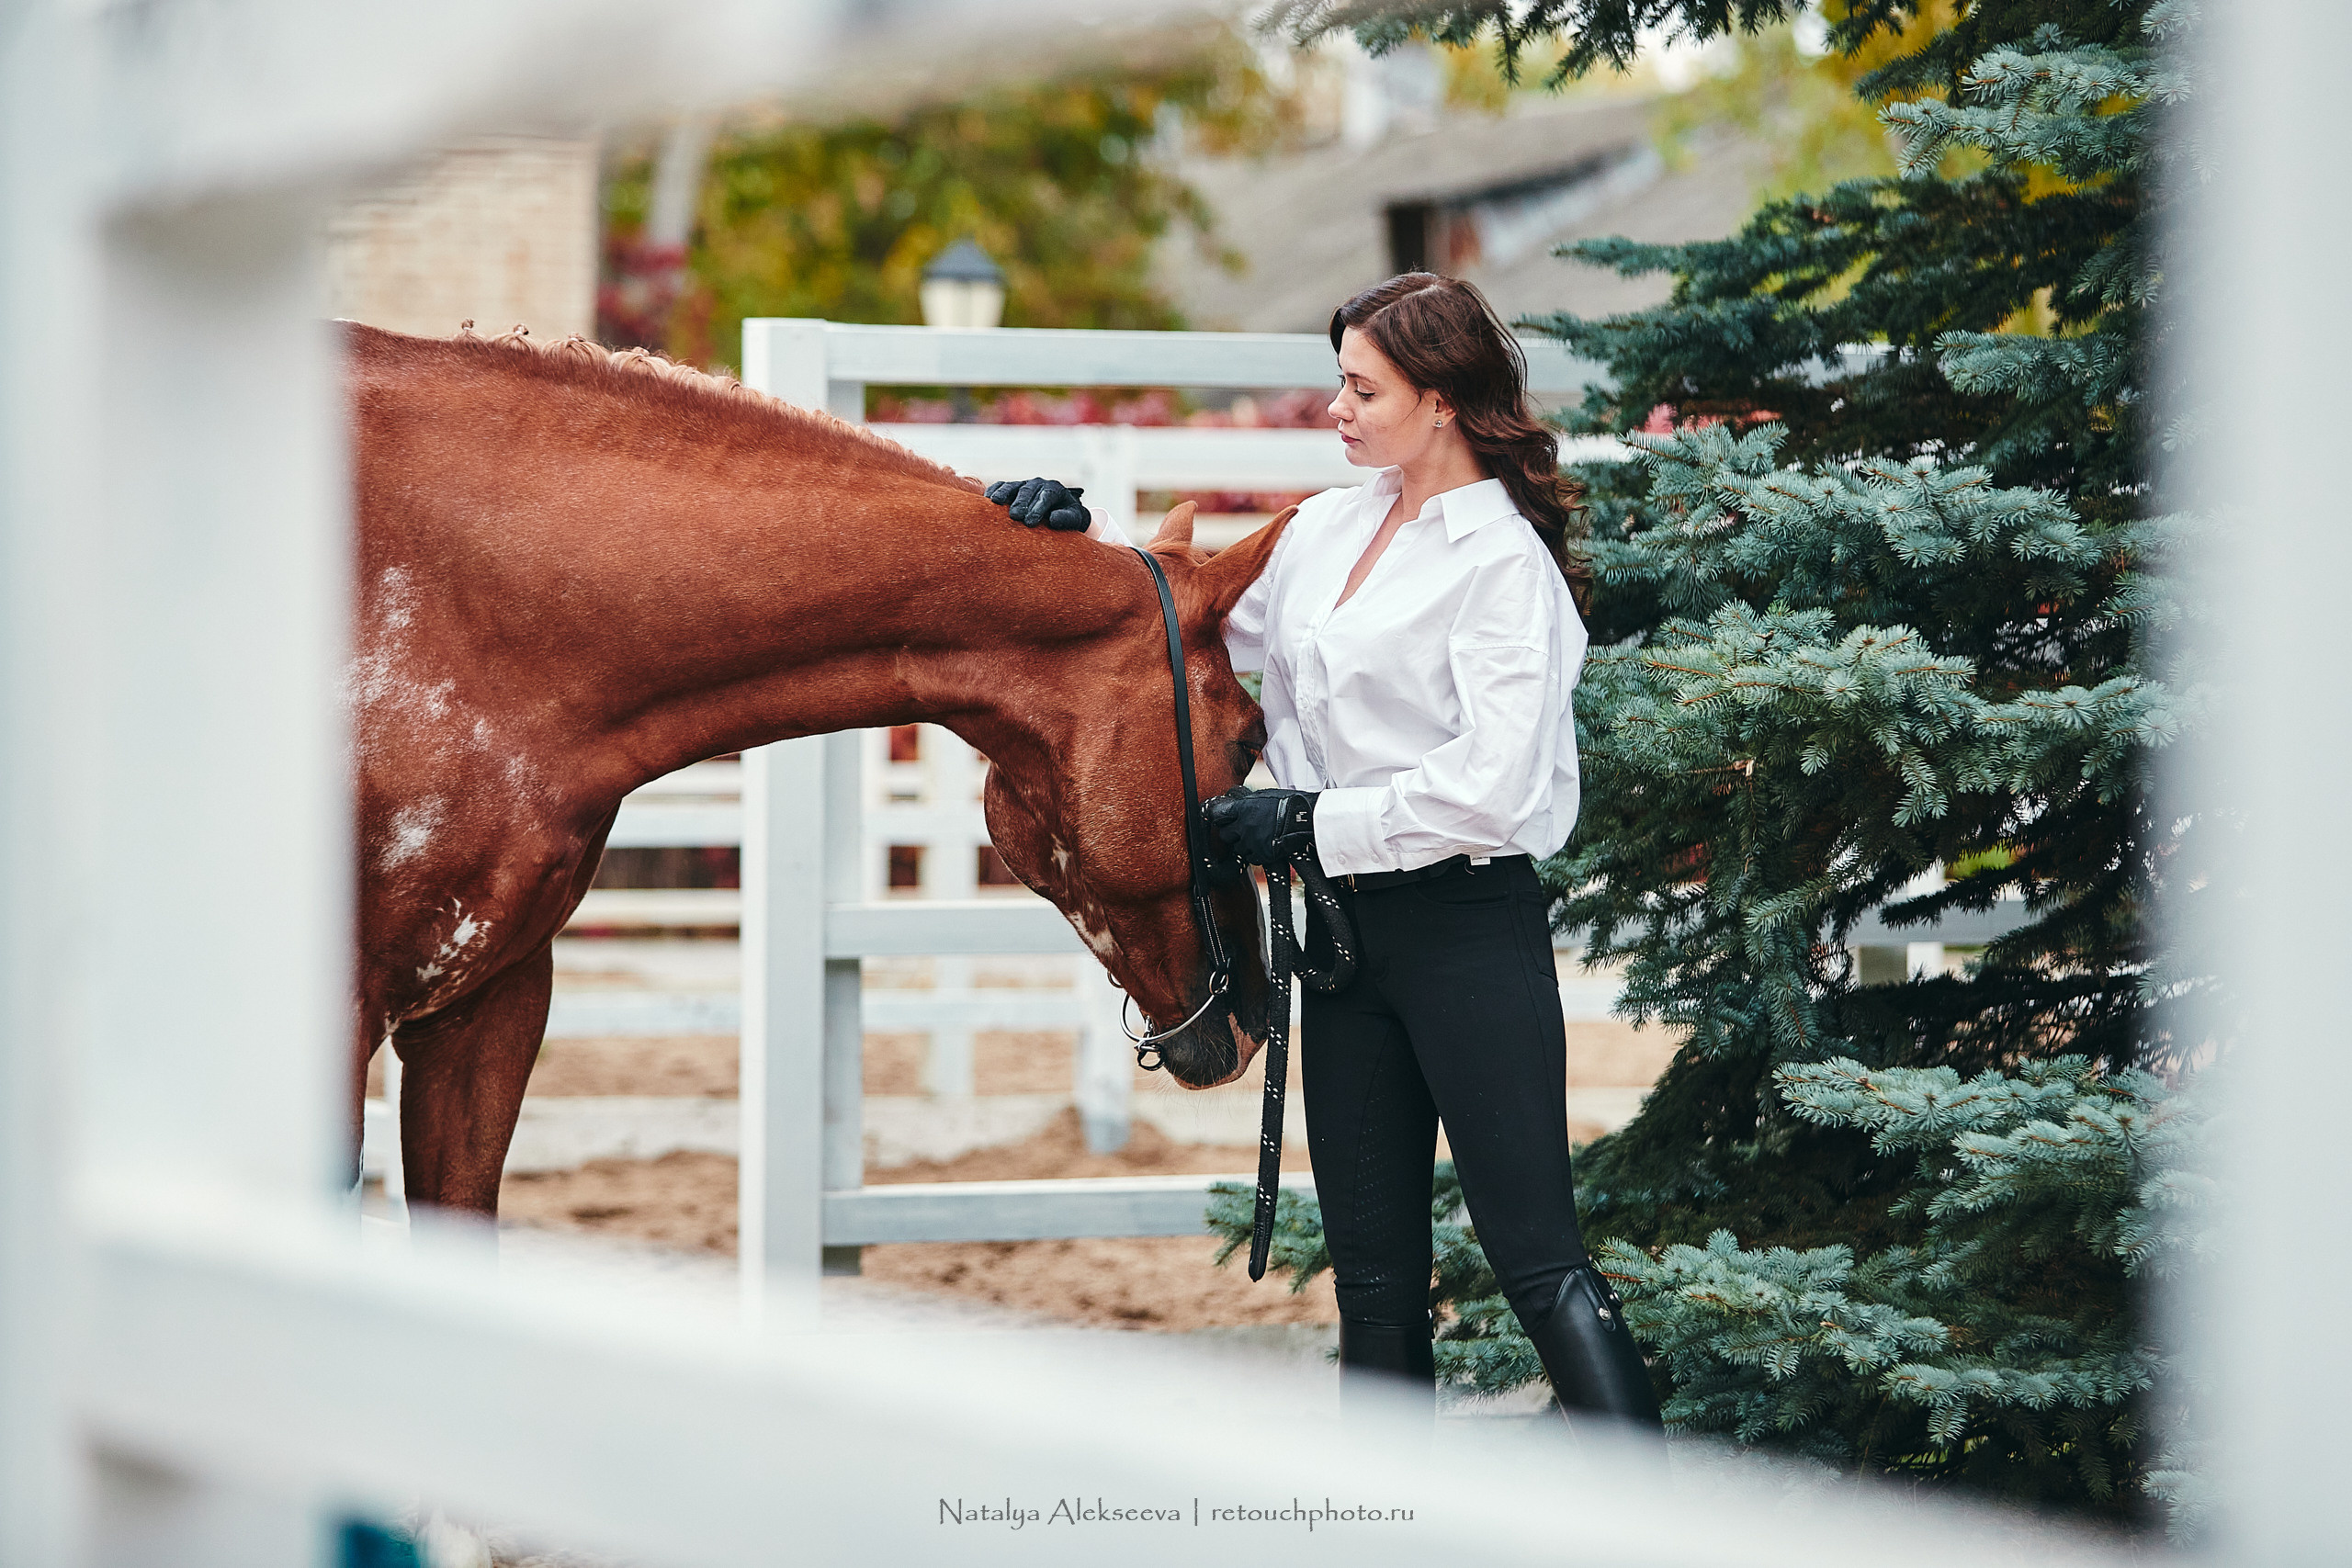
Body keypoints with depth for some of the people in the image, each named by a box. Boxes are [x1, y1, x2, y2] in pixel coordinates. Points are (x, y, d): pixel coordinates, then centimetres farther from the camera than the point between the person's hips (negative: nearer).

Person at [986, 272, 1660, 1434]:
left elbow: (1490, 791, -21)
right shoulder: (1329, 530, 10)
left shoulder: (1504, 565, -12)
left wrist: (1312, 823, -17)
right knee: (1374, 1273, 11)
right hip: (1349, 925, 8)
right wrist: (1081, 537, 9)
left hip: (1469, 931, -8)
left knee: (1536, 1257, -11)